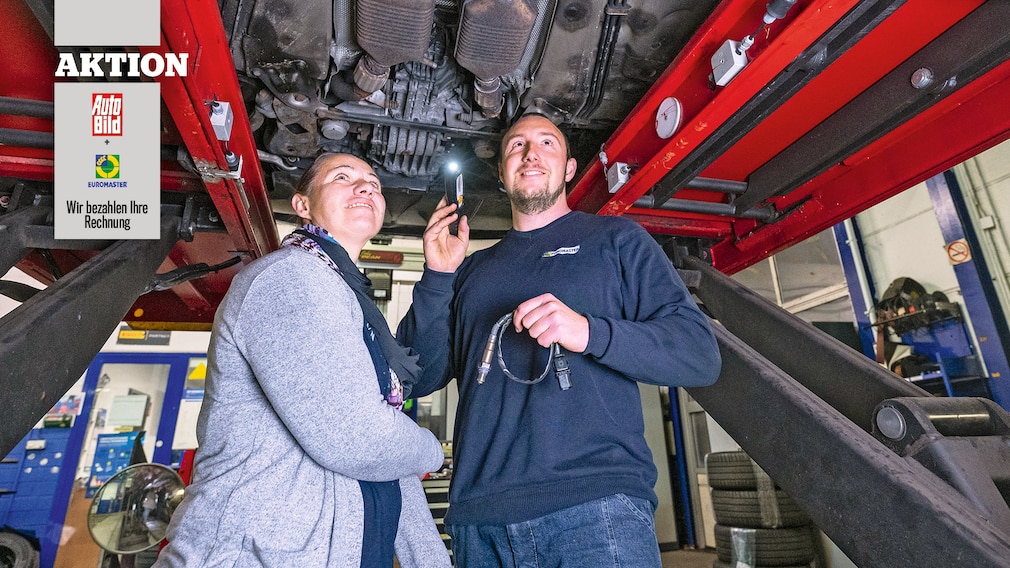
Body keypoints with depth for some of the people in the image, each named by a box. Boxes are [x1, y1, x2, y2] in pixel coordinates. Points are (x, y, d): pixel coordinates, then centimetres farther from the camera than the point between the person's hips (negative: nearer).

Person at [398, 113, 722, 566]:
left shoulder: (617, 239, 8)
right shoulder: (474, 268, 17)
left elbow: (700, 355, -2)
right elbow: (421, 378, 12)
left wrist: (589, 332, -18)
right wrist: (438, 276, 0)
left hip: (595, 503, -3)